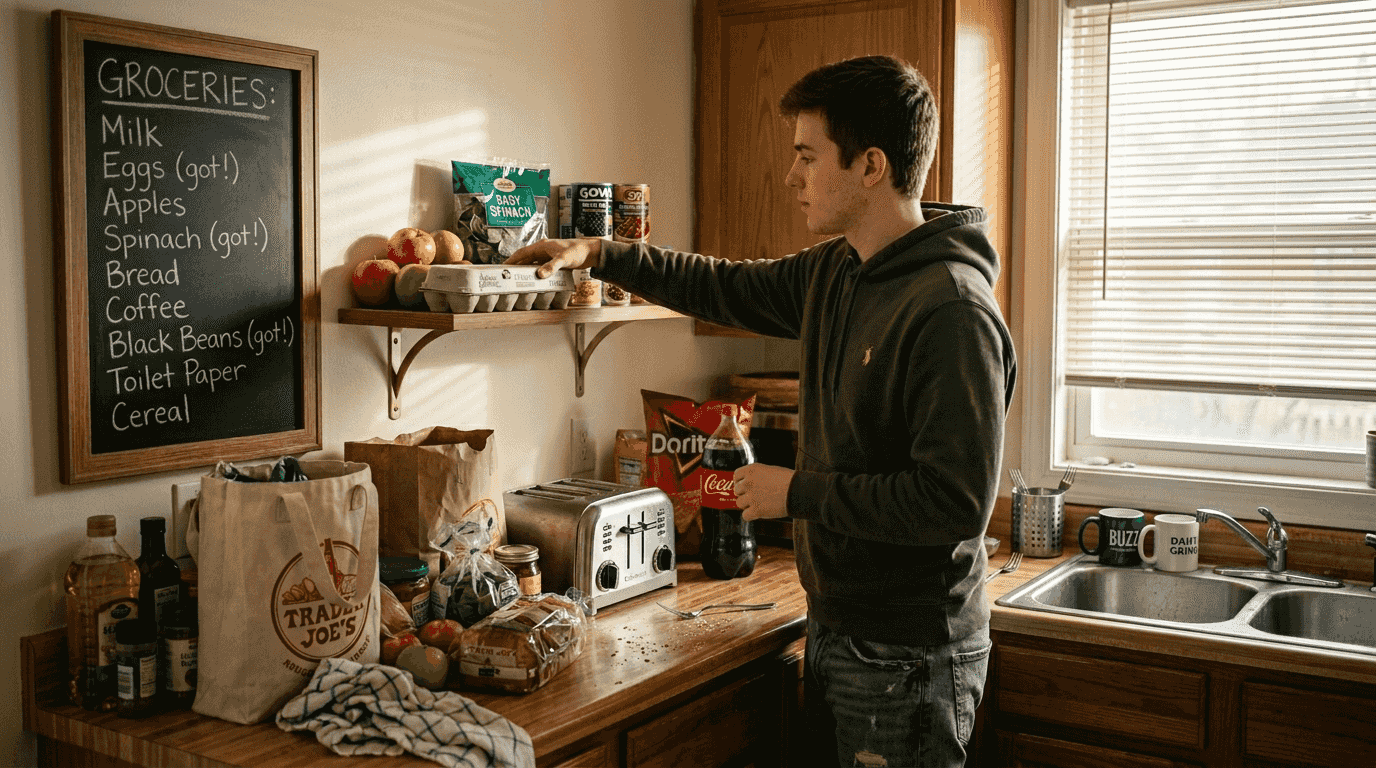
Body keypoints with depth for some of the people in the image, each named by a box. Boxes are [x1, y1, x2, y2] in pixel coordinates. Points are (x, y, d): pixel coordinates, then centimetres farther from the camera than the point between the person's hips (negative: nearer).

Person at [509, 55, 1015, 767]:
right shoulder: (833, 272, 5)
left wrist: (799, 492, -18)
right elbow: (731, 288, 22)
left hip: (908, 658, -8)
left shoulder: (952, 310, -23)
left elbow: (958, 501, -26)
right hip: (835, 629, 8)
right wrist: (602, 254, 16)